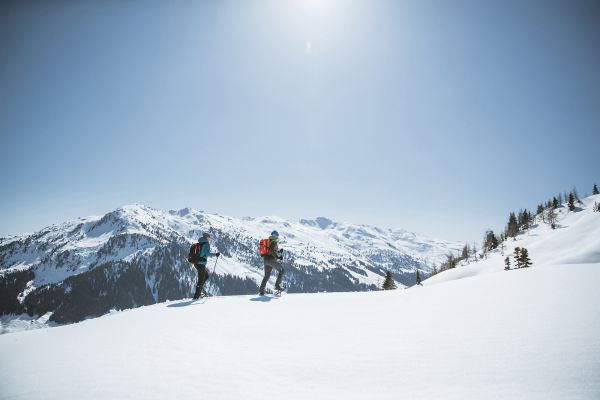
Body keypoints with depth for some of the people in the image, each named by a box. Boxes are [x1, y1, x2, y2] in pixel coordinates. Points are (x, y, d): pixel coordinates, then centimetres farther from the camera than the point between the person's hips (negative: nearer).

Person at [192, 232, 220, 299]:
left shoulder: (199, 243, 13)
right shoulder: (206, 244, -11)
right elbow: (207, 253, -22)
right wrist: (215, 254, -14)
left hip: (196, 263, 8)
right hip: (201, 264, -8)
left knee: (206, 275, 24)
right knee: (201, 280, 0)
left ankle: (199, 287, 16)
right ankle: (196, 296, 4)